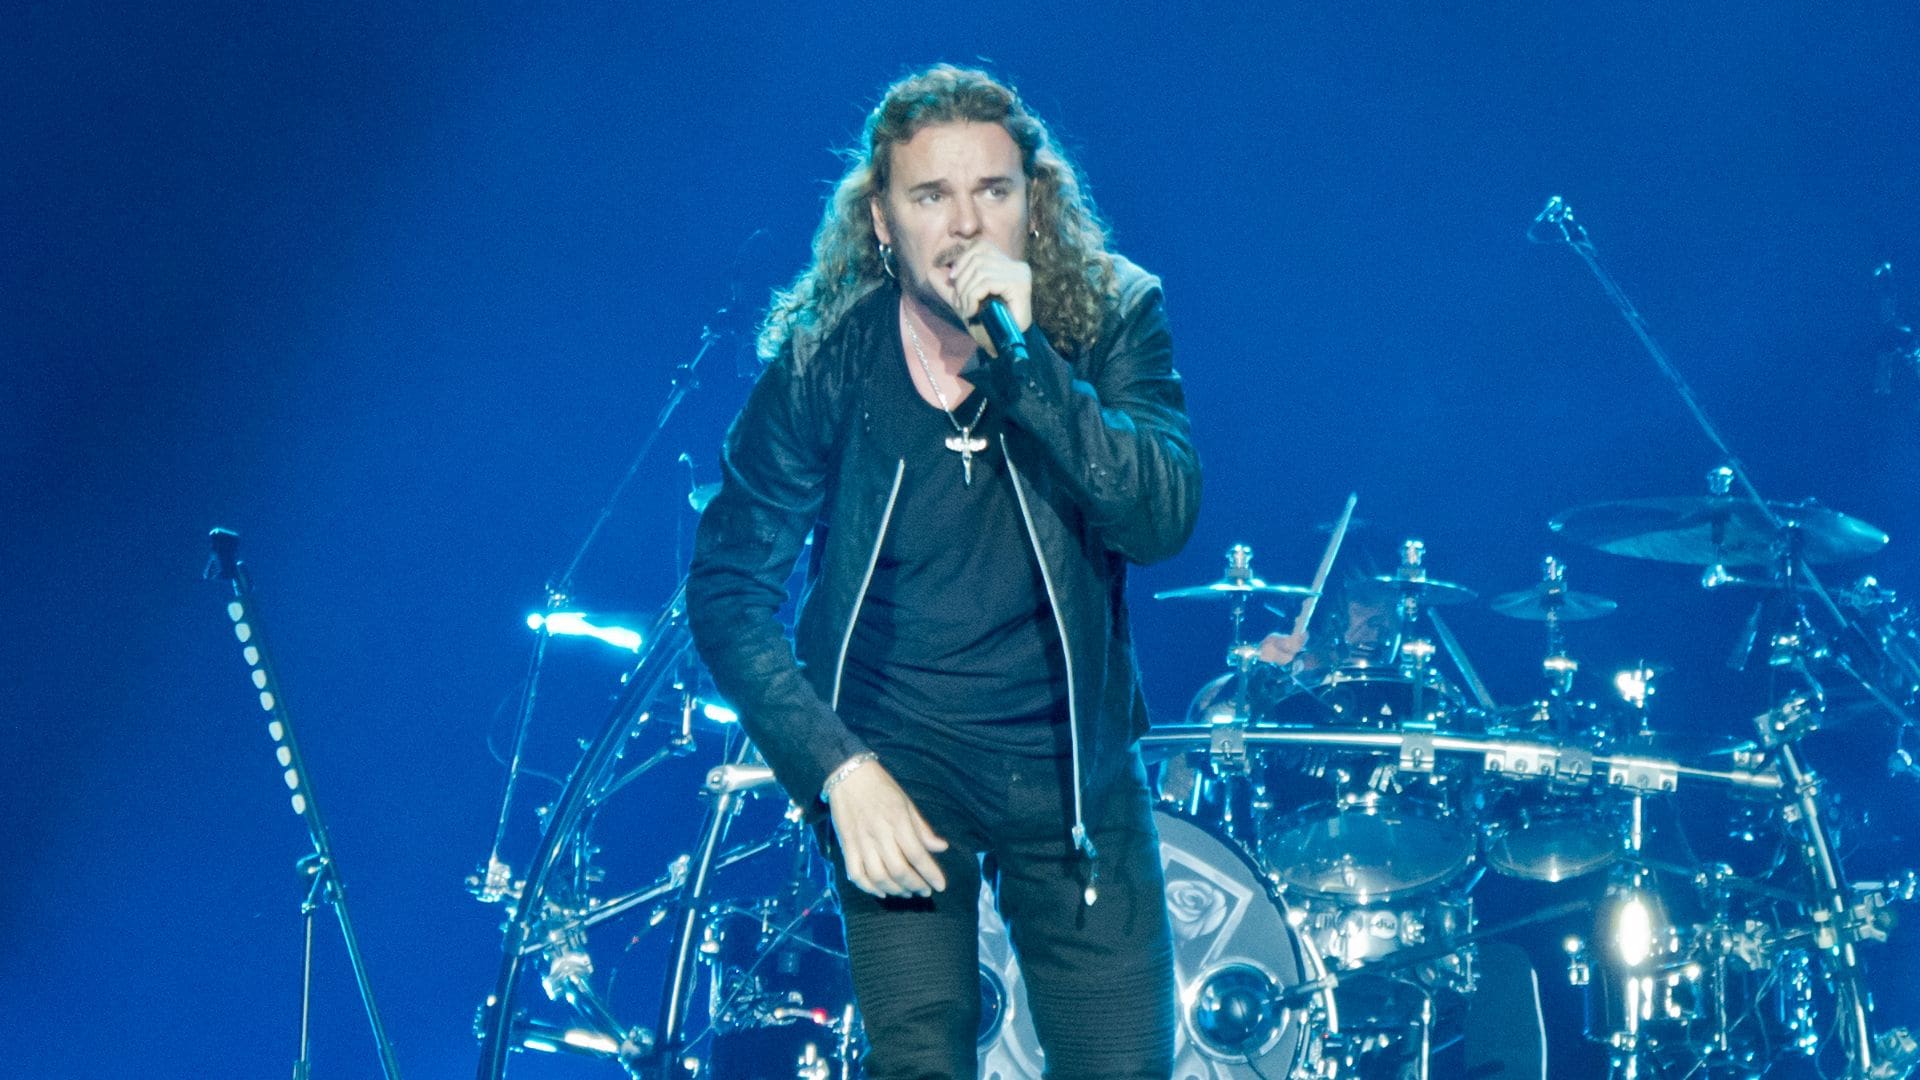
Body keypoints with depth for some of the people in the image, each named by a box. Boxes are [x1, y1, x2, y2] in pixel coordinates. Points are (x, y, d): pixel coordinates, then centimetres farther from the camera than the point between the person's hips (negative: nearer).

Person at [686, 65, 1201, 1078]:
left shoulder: (1109, 320, -8)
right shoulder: (822, 362, -10)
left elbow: (1163, 517, -23)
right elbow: (730, 590, -6)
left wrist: (1020, 356, -32)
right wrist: (835, 765, -17)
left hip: (1073, 766, 1)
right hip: (898, 761, -1)